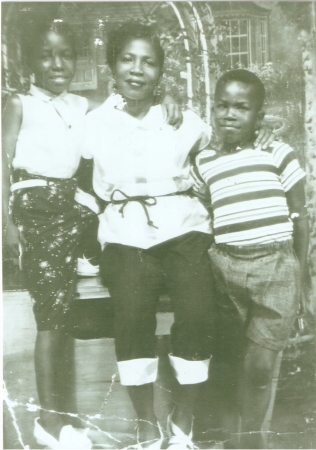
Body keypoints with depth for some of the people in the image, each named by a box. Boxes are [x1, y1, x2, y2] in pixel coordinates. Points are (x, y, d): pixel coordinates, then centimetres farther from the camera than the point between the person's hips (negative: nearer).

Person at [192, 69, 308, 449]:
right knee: (228, 356, 14)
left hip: (275, 267, -2)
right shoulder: (203, 163, 7)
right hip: (225, 267, 2)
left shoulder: (278, 154, 0)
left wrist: (300, 270, 2)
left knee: (259, 363, -1)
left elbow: (299, 214, 3)